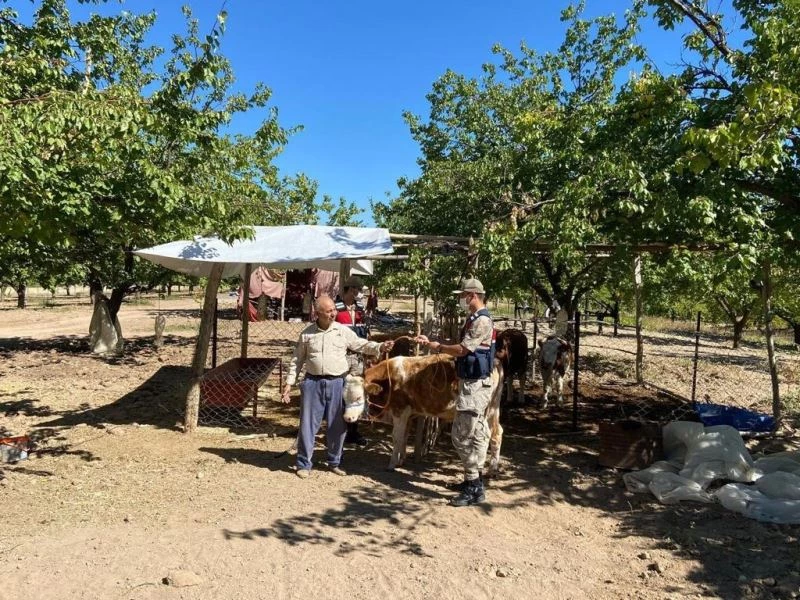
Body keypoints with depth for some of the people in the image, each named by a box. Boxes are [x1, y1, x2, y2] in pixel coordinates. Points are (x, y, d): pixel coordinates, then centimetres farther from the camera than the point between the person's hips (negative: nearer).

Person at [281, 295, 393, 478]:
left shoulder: (343, 331, 2)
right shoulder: (307, 333, 3)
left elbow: (361, 345, 4)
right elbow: (297, 360, 8)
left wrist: (380, 347, -14)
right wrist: (289, 383, 4)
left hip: (337, 383, 1)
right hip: (313, 382, -1)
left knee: (337, 425, 9)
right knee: (308, 424, 3)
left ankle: (334, 462, 25)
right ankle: (304, 464, 15)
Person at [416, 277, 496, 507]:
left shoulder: (482, 321, -17)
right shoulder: (472, 319, 14)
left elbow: (462, 349, -21)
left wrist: (435, 346, -8)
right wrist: (434, 344, 9)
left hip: (475, 385, -10)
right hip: (471, 383, 10)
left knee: (462, 435, -9)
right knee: (475, 434, 16)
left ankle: (474, 489, -4)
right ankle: (474, 479, 27)